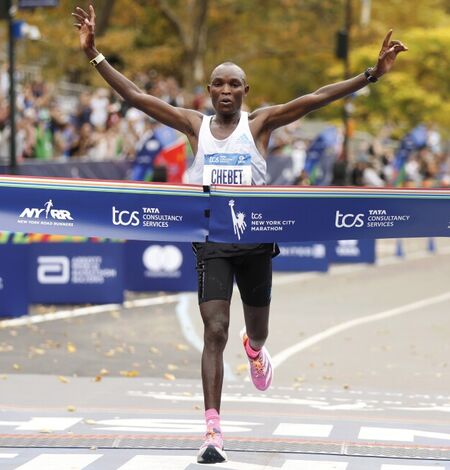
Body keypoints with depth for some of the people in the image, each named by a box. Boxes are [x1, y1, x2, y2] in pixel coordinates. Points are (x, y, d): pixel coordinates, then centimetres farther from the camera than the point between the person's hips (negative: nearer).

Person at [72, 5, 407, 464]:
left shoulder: (259, 123, -1)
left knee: (256, 328, 17)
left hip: (255, 239, 1)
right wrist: (94, 54, -9)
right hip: (211, 241, -1)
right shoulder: (196, 125, 2)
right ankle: (213, 433, -16)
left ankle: (255, 348, 59)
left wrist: (372, 74, -18)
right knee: (215, 331, -13)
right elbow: (134, 96, -2)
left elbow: (315, 99, -10)